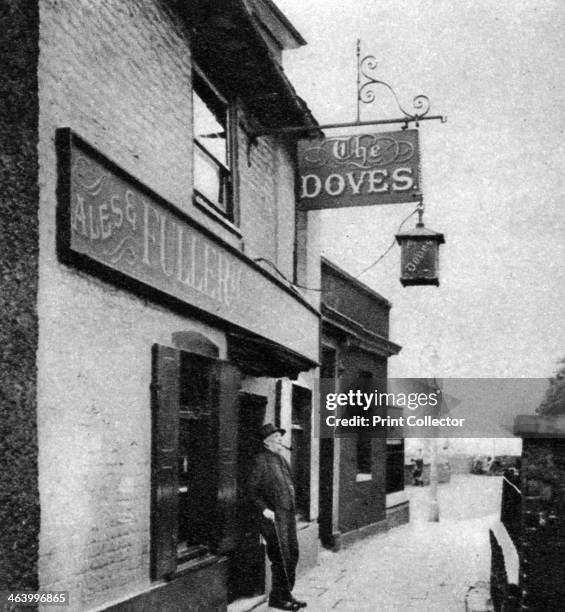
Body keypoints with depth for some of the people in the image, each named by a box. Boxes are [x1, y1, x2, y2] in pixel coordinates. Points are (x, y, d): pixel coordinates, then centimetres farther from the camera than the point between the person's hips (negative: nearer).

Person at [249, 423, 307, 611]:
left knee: (292, 555, 13)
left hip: (288, 513, 9)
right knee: (281, 558, -5)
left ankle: (286, 595, 24)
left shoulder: (281, 459, 16)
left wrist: (292, 508, 17)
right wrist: (264, 509, -19)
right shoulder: (261, 460, -11)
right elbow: (252, 490, -12)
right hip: (273, 516, -9)